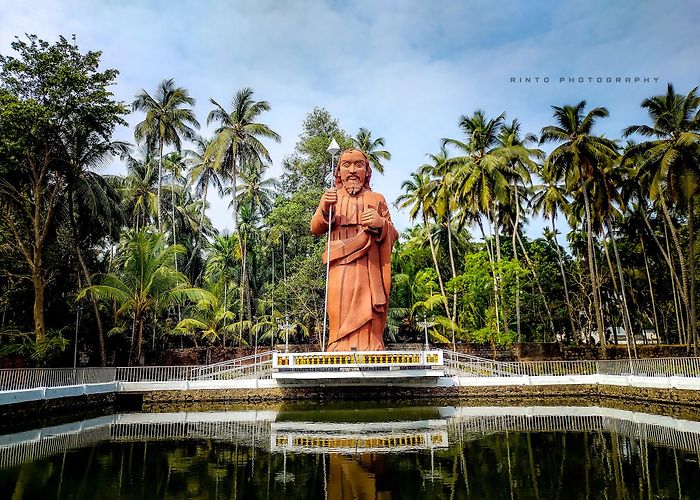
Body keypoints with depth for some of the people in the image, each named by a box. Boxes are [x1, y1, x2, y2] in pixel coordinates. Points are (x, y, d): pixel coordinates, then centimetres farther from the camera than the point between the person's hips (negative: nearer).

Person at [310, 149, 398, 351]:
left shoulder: (377, 199, 18)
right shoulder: (331, 197, 19)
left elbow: (393, 235, 15)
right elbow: (315, 229, 7)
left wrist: (382, 224, -8)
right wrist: (325, 210, -13)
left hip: (369, 266, 1)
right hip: (341, 266, 0)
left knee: (367, 316, -8)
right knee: (342, 314, -12)